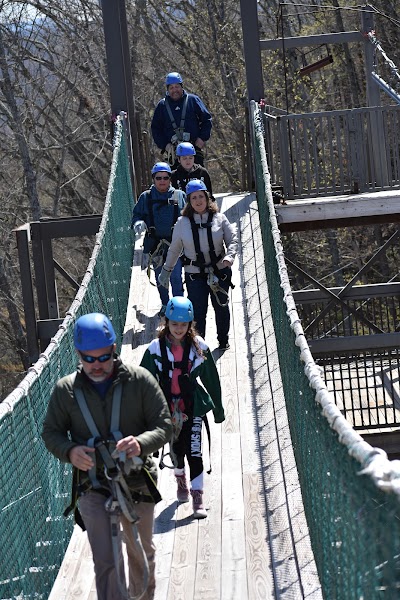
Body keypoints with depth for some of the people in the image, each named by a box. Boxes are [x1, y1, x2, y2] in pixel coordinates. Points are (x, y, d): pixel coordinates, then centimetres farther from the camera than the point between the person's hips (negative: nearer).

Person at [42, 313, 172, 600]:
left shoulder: (140, 380, -9)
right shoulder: (65, 390, -5)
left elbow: (164, 425, -8)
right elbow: (51, 431, 4)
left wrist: (141, 444, -30)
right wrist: (69, 451, -19)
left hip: (137, 484, 1)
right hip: (93, 487, -1)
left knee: (141, 552, 22)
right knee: (106, 563, -12)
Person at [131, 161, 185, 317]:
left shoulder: (179, 195, 1)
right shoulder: (146, 197, 3)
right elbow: (137, 215, 8)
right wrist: (138, 223, -13)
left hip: (175, 243, -2)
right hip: (155, 244, 2)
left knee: (175, 276, -4)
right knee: (160, 277, 13)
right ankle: (165, 305, 29)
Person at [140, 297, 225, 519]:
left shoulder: (199, 346, -6)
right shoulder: (156, 348, -8)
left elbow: (211, 379, 4)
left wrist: (218, 409, 10)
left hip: (193, 405, -1)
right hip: (167, 406, 1)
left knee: (194, 451, -11)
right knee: (176, 449, 12)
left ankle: (198, 497, -5)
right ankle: (180, 478, 44)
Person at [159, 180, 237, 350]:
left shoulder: (219, 219, 0)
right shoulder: (183, 222, 0)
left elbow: (232, 240, 1)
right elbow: (174, 249, 10)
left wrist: (229, 257, -18)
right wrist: (166, 270, 15)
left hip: (220, 271, 1)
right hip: (194, 274, -1)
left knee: (221, 307, 15)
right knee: (197, 311, -8)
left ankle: (223, 339, 35)